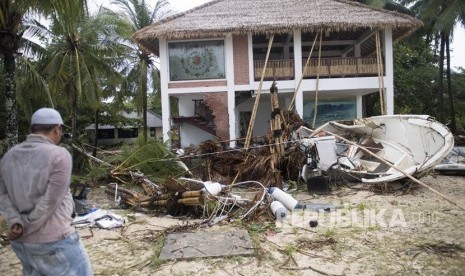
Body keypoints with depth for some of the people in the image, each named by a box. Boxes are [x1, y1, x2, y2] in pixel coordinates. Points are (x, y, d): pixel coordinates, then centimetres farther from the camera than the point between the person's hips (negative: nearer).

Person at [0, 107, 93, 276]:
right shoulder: (59, 155, -16)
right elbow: (50, 201, -19)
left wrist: (15, 224, -9)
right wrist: (26, 228, -9)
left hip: (21, 243, 8)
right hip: (53, 241, -7)